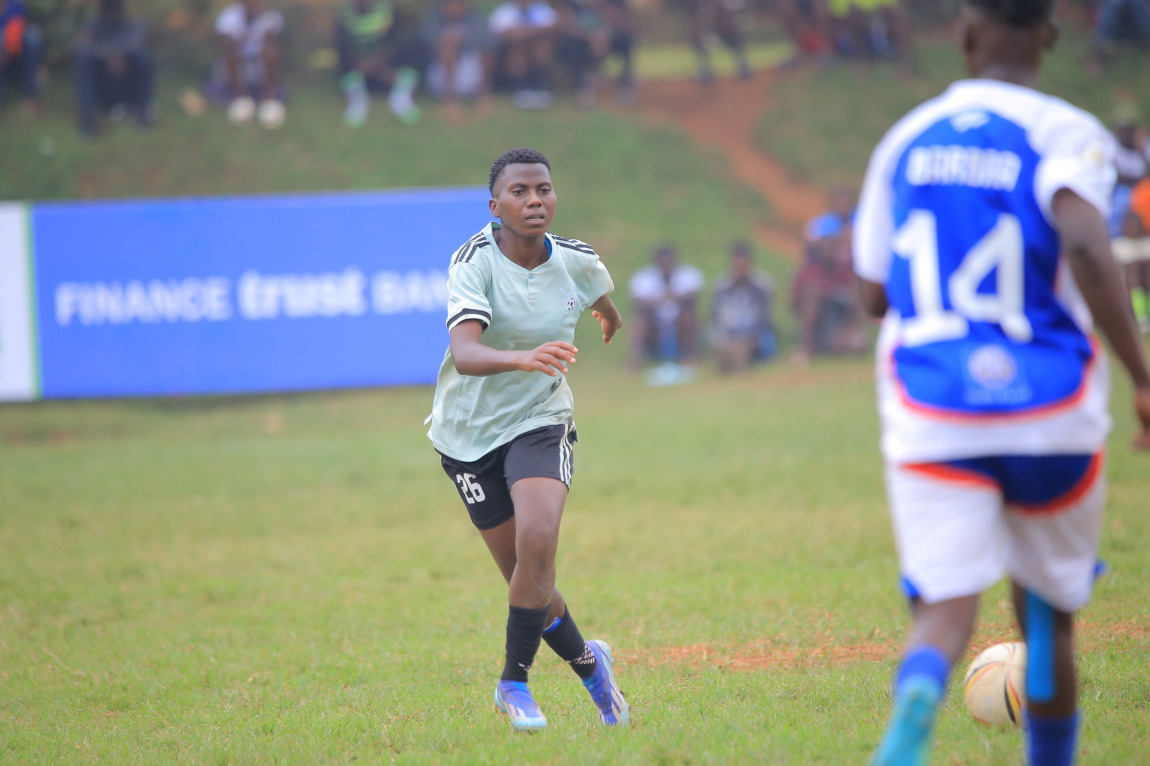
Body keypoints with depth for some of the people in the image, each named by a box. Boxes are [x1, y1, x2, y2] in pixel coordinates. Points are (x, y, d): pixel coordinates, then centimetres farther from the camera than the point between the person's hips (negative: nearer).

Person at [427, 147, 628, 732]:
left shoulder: (576, 262, -8)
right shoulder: (475, 262, -21)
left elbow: (602, 299, 19)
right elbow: (465, 354, -37)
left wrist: (610, 318, 41)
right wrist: (524, 358, -55)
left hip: (541, 424, 1)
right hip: (470, 434, -1)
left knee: (538, 541, -24)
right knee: (524, 575, 1)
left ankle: (514, 682, -7)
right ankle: (587, 662, 30)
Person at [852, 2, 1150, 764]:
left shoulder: (906, 140, 9)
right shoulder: (1066, 135, -5)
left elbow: (876, 292, 16)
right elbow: (1086, 249, -24)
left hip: (931, 417, 1)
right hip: (1049, 412, -1)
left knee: (946, 609, -7)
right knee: (1048, 610, 19)